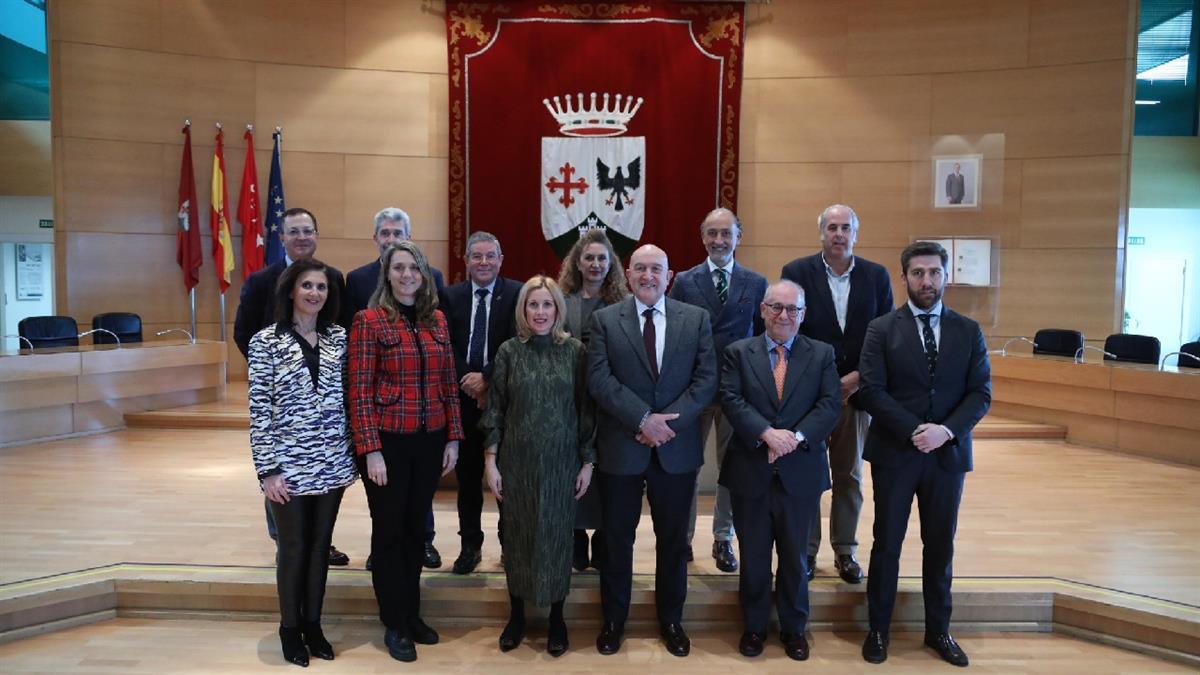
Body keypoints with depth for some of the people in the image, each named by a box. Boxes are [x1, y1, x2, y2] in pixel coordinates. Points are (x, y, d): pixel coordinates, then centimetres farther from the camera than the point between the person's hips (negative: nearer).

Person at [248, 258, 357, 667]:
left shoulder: (339, 337, 4)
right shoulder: (267, 341, -7)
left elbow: (347, 398, 9)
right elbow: (259, 411, -8)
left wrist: (354, 453, 6)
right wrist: (267, 470, -11)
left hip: (332, 463, 4)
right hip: (289, 465, -3)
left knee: (320, 545, 13)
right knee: (294, 548, 8)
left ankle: (313, 624, 29)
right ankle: (290, 628, 27)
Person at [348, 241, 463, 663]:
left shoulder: (437, 320, 6)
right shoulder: (369, 320, -8)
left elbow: (448, 383, 9)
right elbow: (360, 390, -10)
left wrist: (453, 438, 5)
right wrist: (371, 450, -14)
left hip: (430, 440, 4)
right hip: (389, 441, -4)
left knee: (416, 527, 15)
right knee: (389, 530, 8)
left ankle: (412, 614, 31)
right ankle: (394, 624, 23)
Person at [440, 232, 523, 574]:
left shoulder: (516, 293, -4)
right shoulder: (451, 296, 5)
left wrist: (486, 377, -17)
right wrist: (469, 383, -11)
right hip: (464, 396, 2)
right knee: (468, 475, 10)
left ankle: (509, 542, 24)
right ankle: (470, 544, 22)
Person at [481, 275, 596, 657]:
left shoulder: (575, 352, -3)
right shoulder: (508, 351, -2)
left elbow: (586, 409, 0)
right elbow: (495, 410, 1)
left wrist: (588, 462, 0)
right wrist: (491, 462, -2)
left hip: (561, 463, 0)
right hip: (517, 461, 0)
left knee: (557, 536, 9)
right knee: (517, 536, 10)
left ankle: (556, 617, 26)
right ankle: (517, 615, 28)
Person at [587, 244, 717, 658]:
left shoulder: (697, 319, 3)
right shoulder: (604, 319, 0)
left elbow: (706, 379, -4)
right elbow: (599, 379, -10)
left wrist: (669, 422, -15)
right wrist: (644, 418, -19)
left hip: (677, 447, 1)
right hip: (620, 446, -1)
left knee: (673, 539, 13)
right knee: (617, 538, 11)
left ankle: (671, 620, 31)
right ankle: (614, 619, 29)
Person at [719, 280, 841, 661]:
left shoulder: (822, 354, 4)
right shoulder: (738, 352, 2)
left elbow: (830, 404, -6)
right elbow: (731, 400, -10)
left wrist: (796, 436, -20)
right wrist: (767, 433, -23)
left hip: (801, 472, 1)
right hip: (750, 471, 0)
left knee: (795, 556, 13)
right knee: (753, 556, 12)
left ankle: (794, 628, 30)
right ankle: (754, 626, 28)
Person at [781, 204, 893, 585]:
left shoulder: (876, 276, 3)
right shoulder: (797, 272, -3)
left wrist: (858, 378, -10)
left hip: (856, 391, 2)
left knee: (850, 477, 11)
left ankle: (845, 551, 24)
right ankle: (806, 551, 19)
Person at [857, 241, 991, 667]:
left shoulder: (968, 331, 6)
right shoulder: (882, 329, -2)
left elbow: (981, 394, 0)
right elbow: (871, 391, -9)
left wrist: (946, 430, -16)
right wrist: (914, 431, -18)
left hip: (948, 453, 2)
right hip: (894, 452, -2)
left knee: (940, 546, 12)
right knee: (887, 544, 7)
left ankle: (938, 630, 28)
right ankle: (878, 630, 21)